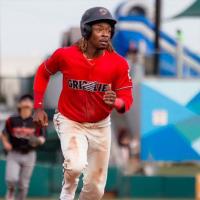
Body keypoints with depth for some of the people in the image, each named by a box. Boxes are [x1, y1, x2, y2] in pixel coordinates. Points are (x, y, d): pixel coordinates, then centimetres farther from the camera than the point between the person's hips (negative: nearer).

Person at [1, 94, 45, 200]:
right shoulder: (12, 120, 1)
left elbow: (42, 138, 5)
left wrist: (38, 141, -17)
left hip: (29, 155, 1)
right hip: (13, 154, -1)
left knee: (23, 184, 5)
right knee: (11, 179, -17)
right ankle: (10, 191, 16)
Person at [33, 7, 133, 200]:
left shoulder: (118, 63, -16)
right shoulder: (65, 55, -17)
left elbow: (127, 98, -13)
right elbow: (43, 72, 3)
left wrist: (116, 102, -37)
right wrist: (38, 107, -1)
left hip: (100, 126, 2)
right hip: (70, 122, -2)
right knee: (76, 166, -28)